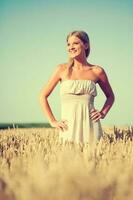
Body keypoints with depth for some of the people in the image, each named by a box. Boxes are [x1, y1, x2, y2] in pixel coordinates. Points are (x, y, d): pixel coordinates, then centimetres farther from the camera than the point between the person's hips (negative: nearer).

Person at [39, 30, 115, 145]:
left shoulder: (97, 71, 5)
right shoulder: (62, 69, 4)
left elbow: (110, 96, 21)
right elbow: (43, 96, 10)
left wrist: (103, 113, 5)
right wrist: (53, 121, 3)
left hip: (91, 127, 0)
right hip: (68, 128, 0)